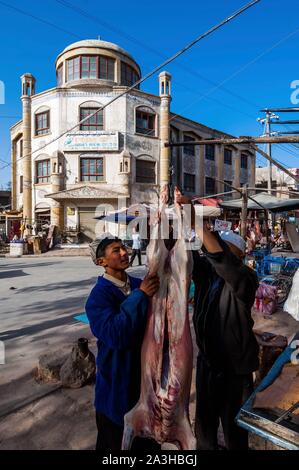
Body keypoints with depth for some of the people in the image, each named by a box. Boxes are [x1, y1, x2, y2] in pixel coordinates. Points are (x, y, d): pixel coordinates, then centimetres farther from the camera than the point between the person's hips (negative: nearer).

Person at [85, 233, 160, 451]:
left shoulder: (140, 284, -5)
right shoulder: (98, 295, -21)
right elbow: (115, 335, -34)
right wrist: (140, 295, -36)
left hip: (147, 375, 5)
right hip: (118, 383, -5)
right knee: (116, 441, 20)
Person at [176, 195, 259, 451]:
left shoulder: (245, 278, -21)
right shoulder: (205, 271, -3)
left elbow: (221, 258, -40)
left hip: (234, 365, -5)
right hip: (207, 359, 6)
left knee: (233, 423, 17)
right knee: (204, 417, 26)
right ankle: (205, 446, 50)